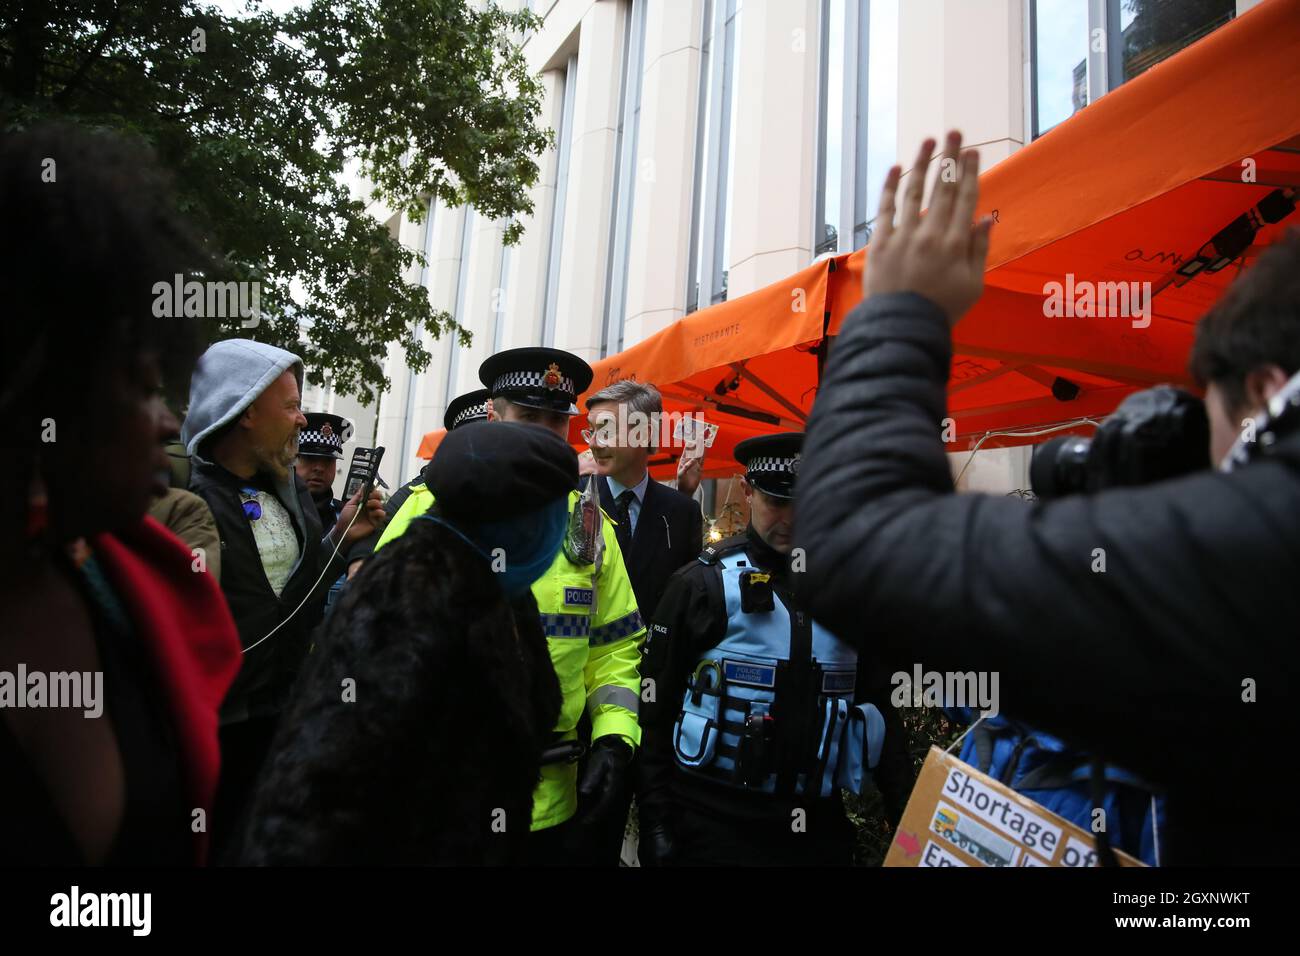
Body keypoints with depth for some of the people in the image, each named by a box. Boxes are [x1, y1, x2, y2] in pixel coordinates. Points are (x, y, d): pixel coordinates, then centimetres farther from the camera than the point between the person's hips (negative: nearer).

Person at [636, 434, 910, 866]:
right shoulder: (702, 584, -9)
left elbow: (877, 701, 10)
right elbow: (656, 712, -6)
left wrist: (906, 806, 4)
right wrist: (656, 825, -7)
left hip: (821, 826, 4)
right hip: (715, 823, -3)